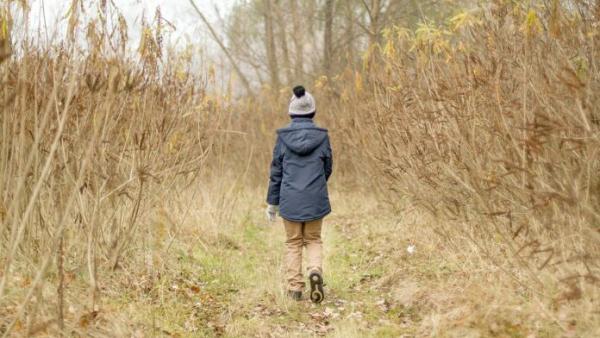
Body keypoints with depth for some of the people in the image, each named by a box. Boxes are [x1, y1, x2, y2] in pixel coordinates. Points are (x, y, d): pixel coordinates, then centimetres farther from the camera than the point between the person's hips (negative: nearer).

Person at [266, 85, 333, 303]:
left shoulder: (283, 137, -5)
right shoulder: (322, 136, -4)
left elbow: (276, 172, -1)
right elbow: (328, 168, 5)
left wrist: (272, 202, 8)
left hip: (290, 199, 0)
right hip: (316, 199, 0)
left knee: (293, 243, 13)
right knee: (313, 239, 15)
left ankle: (295, 287, 11)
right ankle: (315, 271, -11)